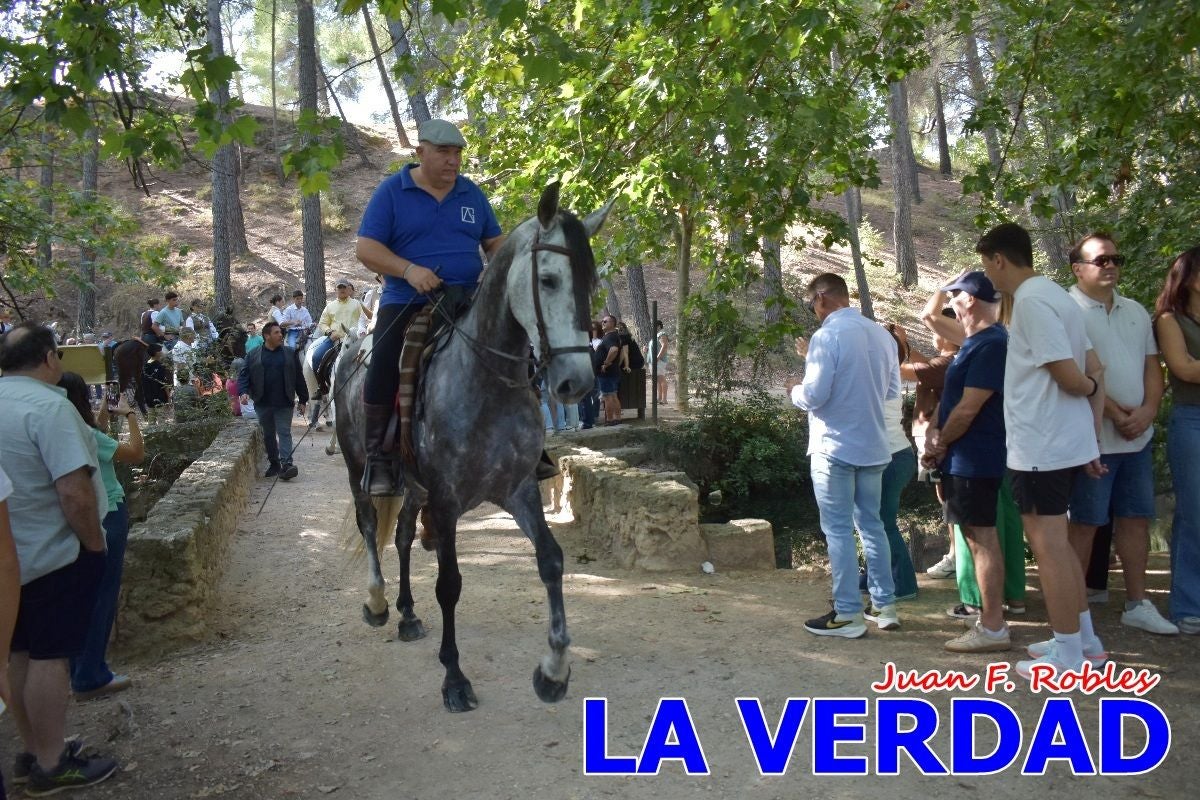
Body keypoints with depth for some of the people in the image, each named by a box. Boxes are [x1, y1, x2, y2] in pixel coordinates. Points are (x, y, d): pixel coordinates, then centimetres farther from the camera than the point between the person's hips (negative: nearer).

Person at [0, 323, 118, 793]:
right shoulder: (47, 406, -20)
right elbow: (74, 492, -27)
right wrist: (95, 544, -12)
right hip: (53, 557, -9)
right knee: (49, 657, 1)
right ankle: (50, 766, 12)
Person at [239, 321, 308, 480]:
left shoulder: (290, 354, 6)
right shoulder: (253, 356, 6)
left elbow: (299, 378, 7)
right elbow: (243, 375, 4)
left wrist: (303, 400, 5)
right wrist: (244, 392, -14)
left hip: (284, 403, -1)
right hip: (263, 403, 2)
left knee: (284, 432, -9)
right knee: (268, 435, 11)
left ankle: (286, 464, -16)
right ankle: (274, 464, 22)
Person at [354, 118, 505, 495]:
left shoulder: (472, 193, 13)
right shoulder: (392, 191, 2)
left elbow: (495, 241, 19)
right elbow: (365, 249, -4)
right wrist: (409, 270, -21)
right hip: (407, 303, -3)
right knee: (384, 369, -24)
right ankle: (378, 457, -9)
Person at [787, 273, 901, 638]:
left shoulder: (828, 335, -15)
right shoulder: (882, 335, 7)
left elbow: (814, 395, -20)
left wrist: (794, 390, 4)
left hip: (835, 448, -7)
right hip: (873, 447, 7)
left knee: (839, 530, 0)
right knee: (872, 525, 16)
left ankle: (848, 614, 5)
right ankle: (885, 605, 22)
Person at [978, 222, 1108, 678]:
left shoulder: (1031, 301, -17)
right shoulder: (1054, 295, 13)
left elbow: (1069, 378, -19)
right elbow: (1093, 373, 13)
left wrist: (1090, 388, 3)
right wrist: (1093, 439, 13)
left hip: (1041, 446, -10)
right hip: (1065, 442, 10)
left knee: (1048, 546, -2)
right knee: (1057, 543, 18)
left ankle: (1067, 657, 7)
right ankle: (1084, 640, 27)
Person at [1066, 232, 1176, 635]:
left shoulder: (1136, 311, 15)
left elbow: (1152, 367, 12)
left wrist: (1148, 410, -5)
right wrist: (1113, 412, -16)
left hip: (1137, 435, 7)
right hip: (1092, 435, -7)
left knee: (1136, 518, 11)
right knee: (1085, 522, -1)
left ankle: (1137, 604, 20)